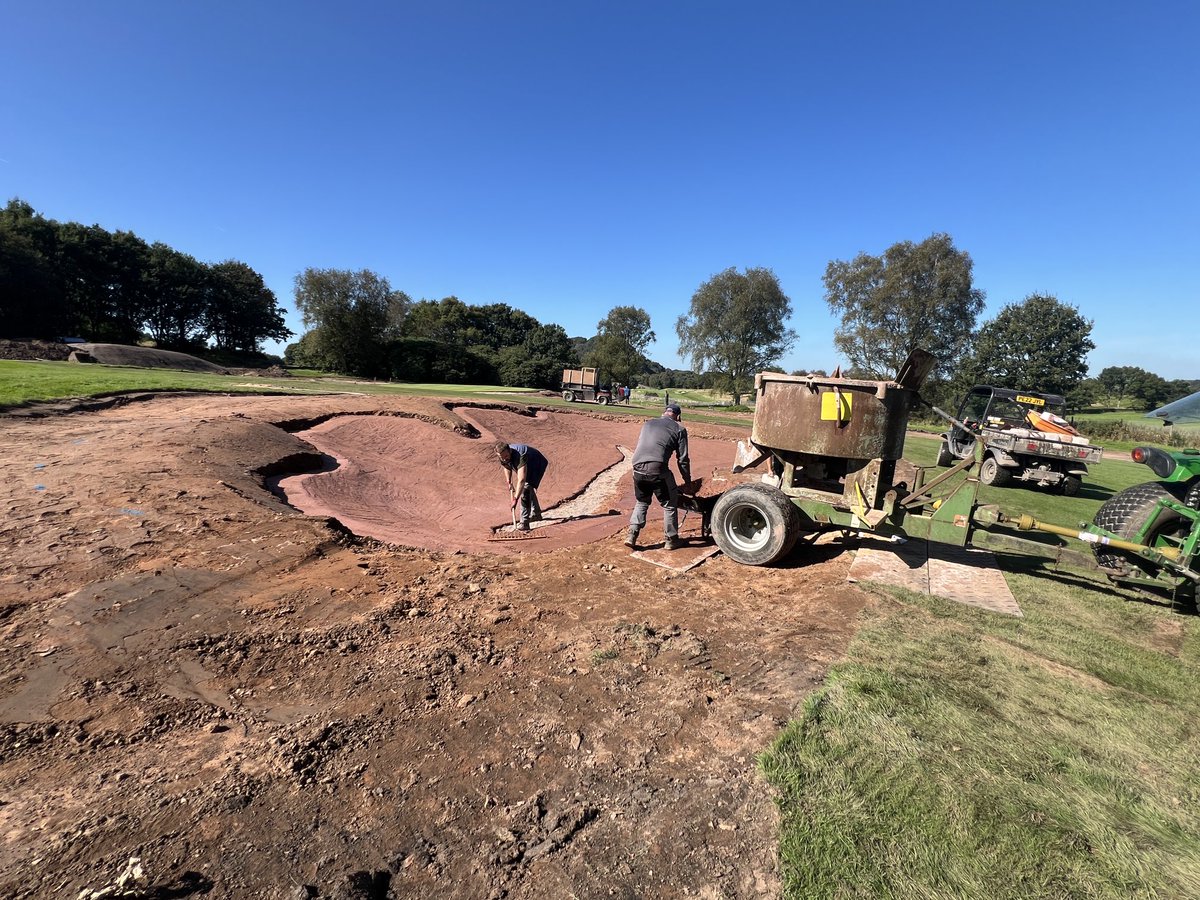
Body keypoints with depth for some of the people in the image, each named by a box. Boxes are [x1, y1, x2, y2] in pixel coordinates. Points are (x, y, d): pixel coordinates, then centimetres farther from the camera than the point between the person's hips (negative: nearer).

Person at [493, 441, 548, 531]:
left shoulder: (519, 456, -44)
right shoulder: (502, 457, -21)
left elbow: (521, 480, -50)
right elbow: (506, 466, 5)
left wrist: (515, 499, -53)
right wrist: (509, 482, 1)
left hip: (537, 464, -8)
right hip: (527, 465, 9)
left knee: (525, 489, -23)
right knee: (528, 489, 22)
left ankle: (524, 523, -22)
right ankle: (536, 514, 44)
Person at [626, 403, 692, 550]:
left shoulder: (648, 423, 24)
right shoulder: (679, 429, 10)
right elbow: (682, 459, 7)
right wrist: (688, 481, 18)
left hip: (638, 468, 5)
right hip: (658, 469, -5)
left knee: (641, 502, 25)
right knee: (669, 505, 15)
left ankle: (632, 535, 17)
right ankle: (671, 540, 24)